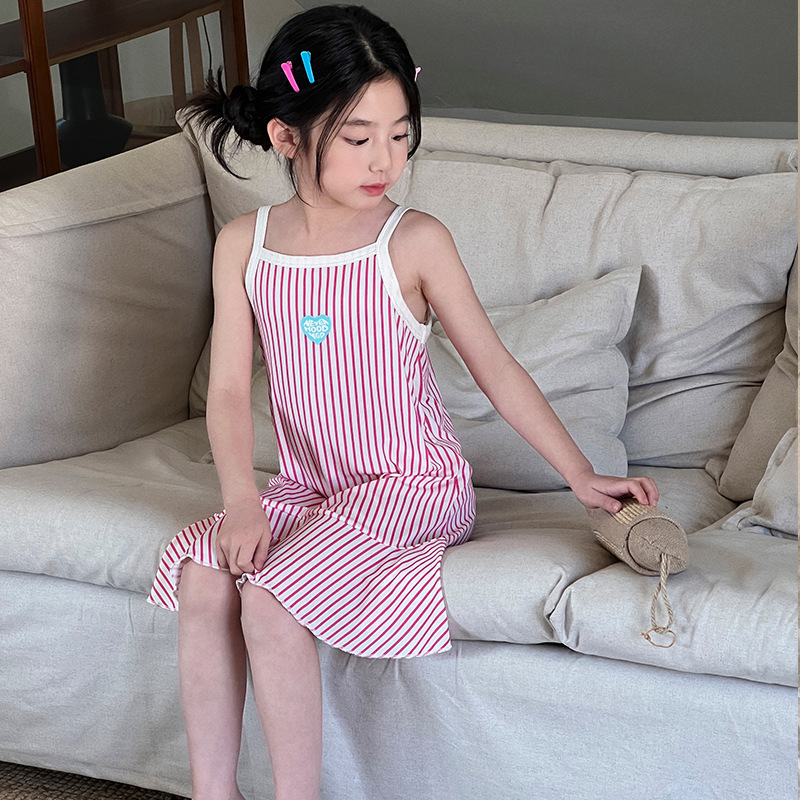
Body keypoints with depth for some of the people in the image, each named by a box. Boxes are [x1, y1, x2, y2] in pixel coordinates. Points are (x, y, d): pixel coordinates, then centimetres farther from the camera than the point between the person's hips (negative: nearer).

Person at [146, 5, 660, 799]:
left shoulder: (414, 241, -11)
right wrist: (242, 500, -20)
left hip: (412, 484, -4)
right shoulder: (244, 243, -1)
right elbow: (229, 389, -5)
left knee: (269, 599, -25)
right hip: (305, 486, 4)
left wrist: (582, 475, -7)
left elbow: (495, 367, -5)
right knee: (203, 577, -20)